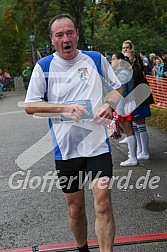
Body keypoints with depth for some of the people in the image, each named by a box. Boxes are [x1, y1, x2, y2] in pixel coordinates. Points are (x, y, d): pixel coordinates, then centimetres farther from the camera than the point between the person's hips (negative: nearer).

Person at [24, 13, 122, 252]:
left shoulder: (96, 59, 2)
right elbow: (30, 106, -3)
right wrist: (64, 109, -16)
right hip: (65, 149, 0)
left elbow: (117, 87, 14)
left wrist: (110, 105, -8)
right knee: (75, 209, 12)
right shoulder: (44, 66, -2)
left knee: (103, 203, -10)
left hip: (98, 144, 0)